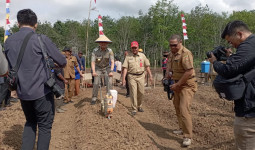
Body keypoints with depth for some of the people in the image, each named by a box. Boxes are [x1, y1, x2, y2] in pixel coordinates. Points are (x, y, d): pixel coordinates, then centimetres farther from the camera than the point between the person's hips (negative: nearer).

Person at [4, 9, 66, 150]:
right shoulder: (41, 39, -13)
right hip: (42, 91, -5)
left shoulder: (8, 42, 4)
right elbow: (62, 61, -7)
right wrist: (60, 65, 14)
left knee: (30, 122, 24)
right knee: (44, 126, 9)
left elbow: (8, 67, 13)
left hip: (22, 93, 5)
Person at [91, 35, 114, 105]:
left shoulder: (109, 51, -15)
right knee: (96, 83, -7)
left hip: (107, 68, 1)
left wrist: (111, 71, -30)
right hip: (98, 68, 0)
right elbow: (93, 62, -19)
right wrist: (93, 71, -33)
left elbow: (112, 62, -17)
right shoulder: (95, 51, -17)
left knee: (109, 83, -12)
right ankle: (94, 98, 8)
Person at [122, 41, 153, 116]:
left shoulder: (142, 56, 7)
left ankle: (139, 106, 28)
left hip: (141, 76, 2)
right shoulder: (128, 57, 3)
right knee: (133, 93, -5)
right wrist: (123, 78, -8)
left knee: (141, 92, 6)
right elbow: (125, 68, -1)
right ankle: (134, 109, 3)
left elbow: (147, 66, 9)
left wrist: (150, 75, 4)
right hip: (132, 76, -2)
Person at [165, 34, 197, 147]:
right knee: (177, 106, 18)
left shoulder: (185, 53, -21)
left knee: (184, 109, -15)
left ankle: (187, 136, -5)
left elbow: (189, 72, -27)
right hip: (177, 84, 9)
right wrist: (167, 75, 5)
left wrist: (177, 85, -21)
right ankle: (182, 128, 36)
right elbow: (169, 65, 25)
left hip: (187, 85, -9)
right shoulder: (171, 53, 8)